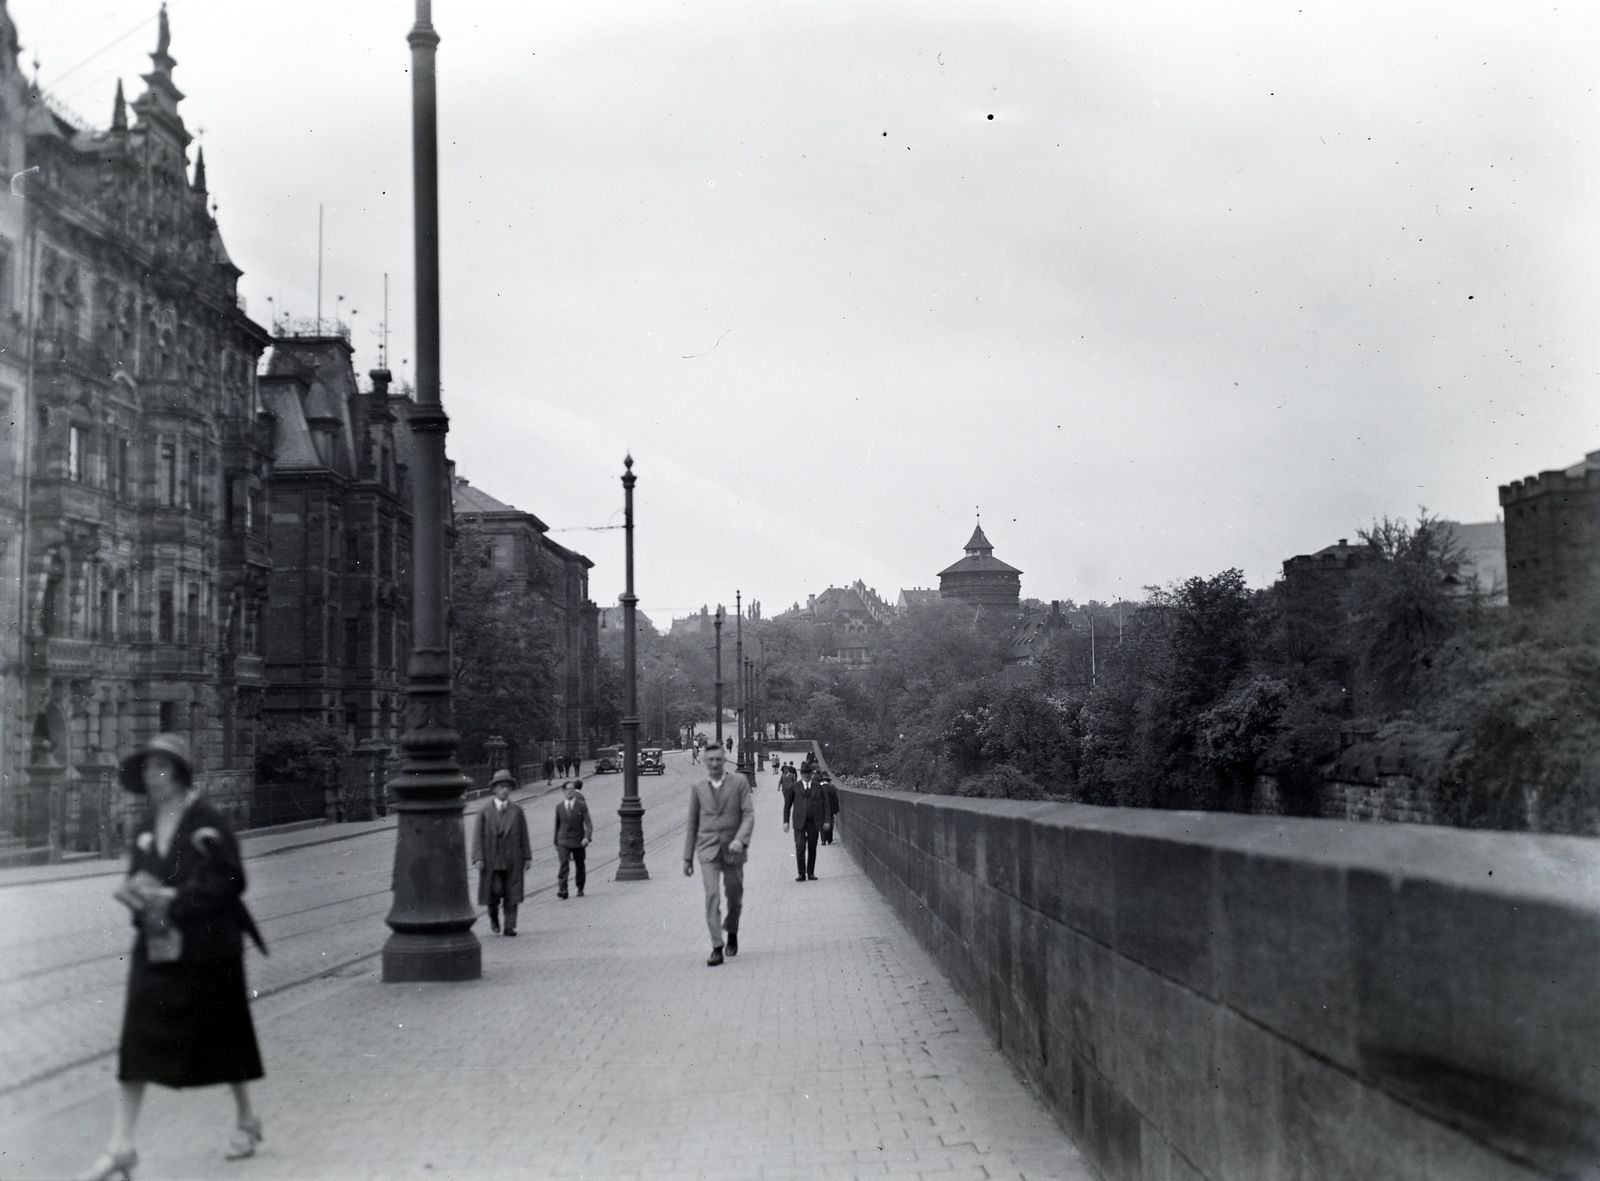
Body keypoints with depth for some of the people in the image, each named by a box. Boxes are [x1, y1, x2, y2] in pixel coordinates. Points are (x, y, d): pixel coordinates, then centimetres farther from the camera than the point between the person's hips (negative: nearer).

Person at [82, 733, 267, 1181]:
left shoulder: (208, 823, -10)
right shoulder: (146, 828, 9)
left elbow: (228, 883, -15)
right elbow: (136, 877, 19)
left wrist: (172, 898, -19)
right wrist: (135, 890, -5)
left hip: (206, 948, -5)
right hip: (155, 948, 5)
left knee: (222, 1037, 9)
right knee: (138, 1042, -2)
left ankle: (246, 1120, 30)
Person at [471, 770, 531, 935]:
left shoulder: (517, 810, 8)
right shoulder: (484, 811, 3)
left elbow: (523, 835, 9)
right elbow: (478, 836, 0)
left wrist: (527, 857, 5)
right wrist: (478, 858, -9)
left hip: (512, 859, 1)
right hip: (491, 860, -1)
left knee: (511, 893, -1)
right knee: (495, 891, -7)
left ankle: (510, 926, 5)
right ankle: (493, 917, 22)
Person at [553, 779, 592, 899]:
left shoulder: (581, 805, -2)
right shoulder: (559, 807, 5)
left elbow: (588, 823, -6)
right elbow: (557, 825, 13)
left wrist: (587, 837, -22)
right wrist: (556, 842, 15)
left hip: (578, 841, 0)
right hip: (563, 842, 0)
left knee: (580, 865, 12)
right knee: (563, 864, -16)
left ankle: (580, 889, 30)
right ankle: (562, 890, -22)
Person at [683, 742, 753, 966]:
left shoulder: (739, 782, 0)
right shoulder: (698, 789, 6)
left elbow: (749, 814, -6)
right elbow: (692, 825, 11)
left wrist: (740, 839, -23)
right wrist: (687, 857, 10)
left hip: (733, 849, 0)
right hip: (708, 850, 0)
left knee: (735, 897, 10)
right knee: (712, 895, -14)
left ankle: (732, 932, 39)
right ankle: (716, 948, -15)